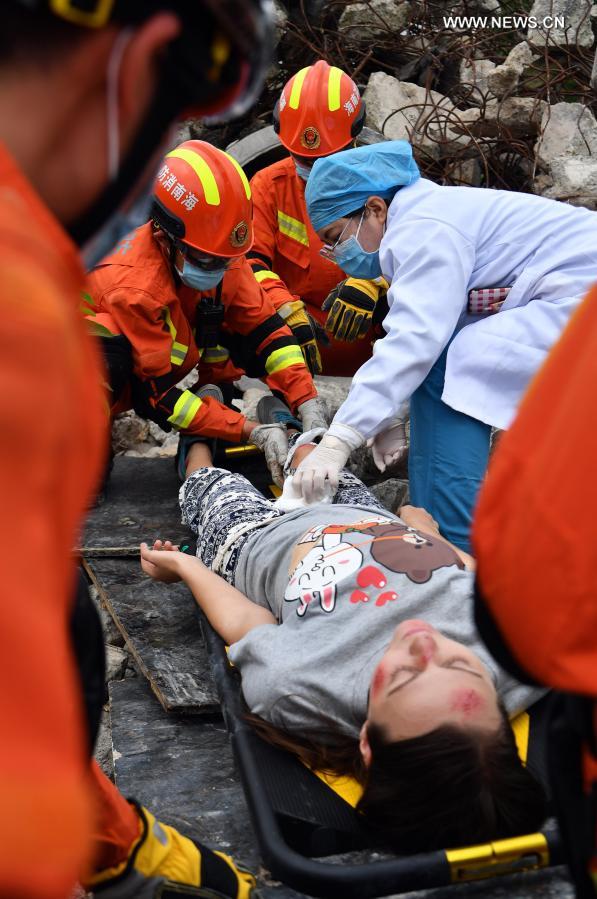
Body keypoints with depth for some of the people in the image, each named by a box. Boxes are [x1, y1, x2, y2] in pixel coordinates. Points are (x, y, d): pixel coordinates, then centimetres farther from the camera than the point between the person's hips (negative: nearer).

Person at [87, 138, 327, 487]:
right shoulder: (133, 286, -36)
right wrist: (251, 431, -37)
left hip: (165, 368, 7)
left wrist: (309, 403, -26)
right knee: (99, 346, -41)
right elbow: (157, 394, -33)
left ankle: (201, 444, -3)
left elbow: (265, 328, -12)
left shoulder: (223, 257, -15)